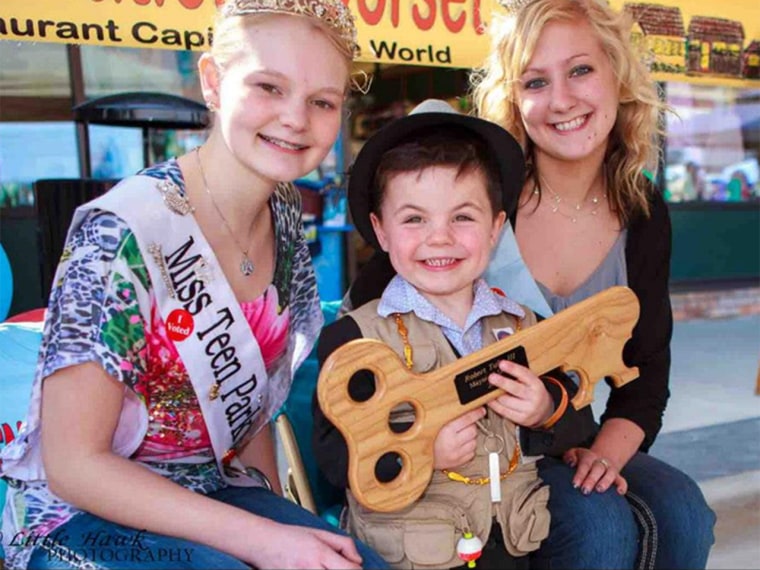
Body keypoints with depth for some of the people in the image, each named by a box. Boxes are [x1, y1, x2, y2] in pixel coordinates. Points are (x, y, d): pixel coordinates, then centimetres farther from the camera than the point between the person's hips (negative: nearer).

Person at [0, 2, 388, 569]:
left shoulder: (284, 219, -1)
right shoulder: (122, 235, -22)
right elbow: (73, 465, -19)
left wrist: (281, 521, 1)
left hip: (216, 497, 6)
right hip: (82, 517, -5)